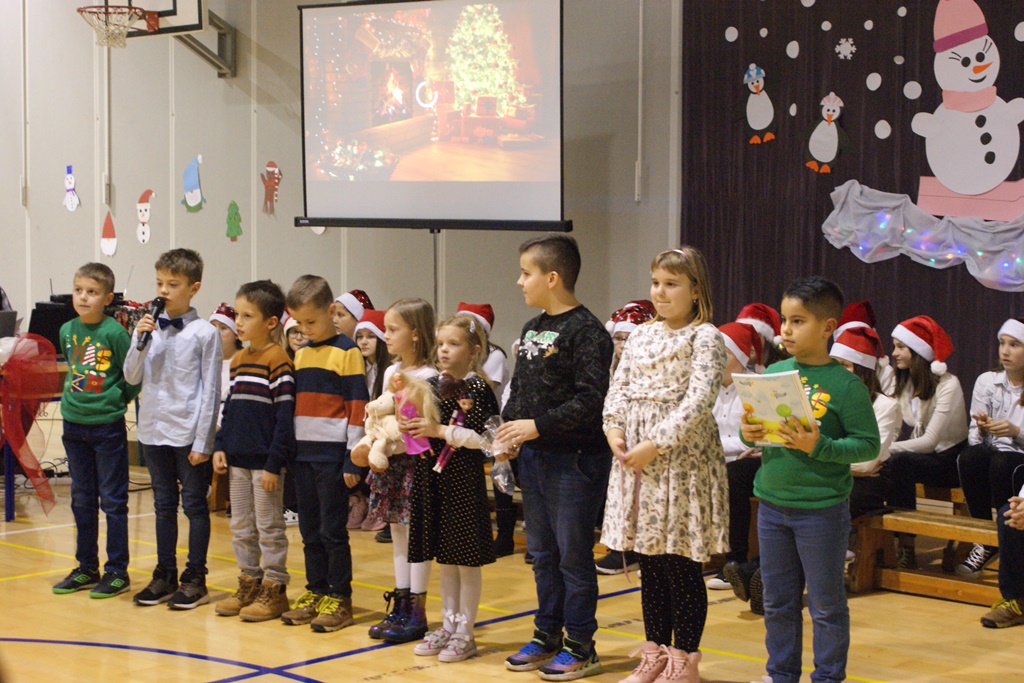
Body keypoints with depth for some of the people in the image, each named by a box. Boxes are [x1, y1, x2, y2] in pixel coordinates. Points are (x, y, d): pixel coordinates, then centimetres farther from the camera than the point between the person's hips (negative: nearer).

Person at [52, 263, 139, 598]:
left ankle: (117, 571, 9)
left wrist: (114, 400, -3)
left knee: (113, 501, 2)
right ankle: (86, 568, 23)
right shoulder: (67, 331, 4)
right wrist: (73, 396, 11)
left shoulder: (114, 332, -13)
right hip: (73, 424, 6)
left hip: (108, 425, -6)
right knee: (82, 499, 13)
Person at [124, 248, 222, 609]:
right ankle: (165, 576, 22)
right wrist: (139, 342, -9)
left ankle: (195, 579, 11)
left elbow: (210, 391, -7)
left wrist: (203, 442, -10)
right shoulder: (150, 328, 5)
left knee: (195, 505, 3)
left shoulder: (204, 333, -7)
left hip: (189, 434, -5)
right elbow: (132, 377, 7)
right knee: (164, 505, 13)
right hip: (155, 430, 5)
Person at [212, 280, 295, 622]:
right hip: (238, 459, 8)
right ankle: (249, 584, 24)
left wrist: (275, 463, -17)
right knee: (240, 527, 14)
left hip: (265, 460, -8)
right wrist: (220, 446, 8)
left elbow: (285, 415, -15)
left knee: (269, 528, 1)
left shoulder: (277, 359, -12)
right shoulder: (238, 360, 11)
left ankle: (274, 590, 10)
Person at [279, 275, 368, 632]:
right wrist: (288, 450, 16)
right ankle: (315, 592, 20)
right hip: (302, 453, 6)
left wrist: (353, 457, -13)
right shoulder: (300, 354, 14)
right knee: (309, 529, 11)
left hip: (332, 454, -6)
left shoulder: (346, 352, -6)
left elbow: (357, 406, -9)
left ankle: (339, 599, 5)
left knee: (332, 529, -2)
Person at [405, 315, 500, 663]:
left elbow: (481, 437, -17)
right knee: (444, 558, 14)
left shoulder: (477, 388, -9)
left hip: (464, 480, -7)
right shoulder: (433, 386, 10)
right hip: (433, 476, 7)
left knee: (466, 559, 1)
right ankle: (448, 624, 23)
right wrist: (412, 428, -2)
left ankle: (465, 633, 8)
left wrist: (440, 431, -21)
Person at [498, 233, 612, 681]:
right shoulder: (532, 329, 13)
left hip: (575, 459, -8)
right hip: (534, 458, 8)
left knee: (573, 555, 0)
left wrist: (538, 426, -21)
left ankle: (580, 647, 10)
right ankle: (547, 635, 27)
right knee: (542, 552, 16)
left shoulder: (585, 331, -14)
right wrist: (510, 426, 4)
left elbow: (591, 400, -21)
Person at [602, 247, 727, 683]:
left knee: (682, 566, -1)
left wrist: (654, 445, -19)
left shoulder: (704, 337, -7)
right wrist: (614, 430, -6)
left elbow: (698, 401, -16)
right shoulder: (641, 336, 14)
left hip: (681, 458, -6)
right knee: (650, 566, 12)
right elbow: (619, 389, 13)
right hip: (634, 459, 6)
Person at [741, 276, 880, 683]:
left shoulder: (844, 383, -11)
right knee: (777, 601, 16)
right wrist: (749, 434, -8)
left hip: (822, 508, -5)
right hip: (772, 504, 5)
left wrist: (819, 446, -23)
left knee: (826, 604, 7)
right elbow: (755, 426, 14)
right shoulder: (774, 372, 5)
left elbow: (868, 445, -13)